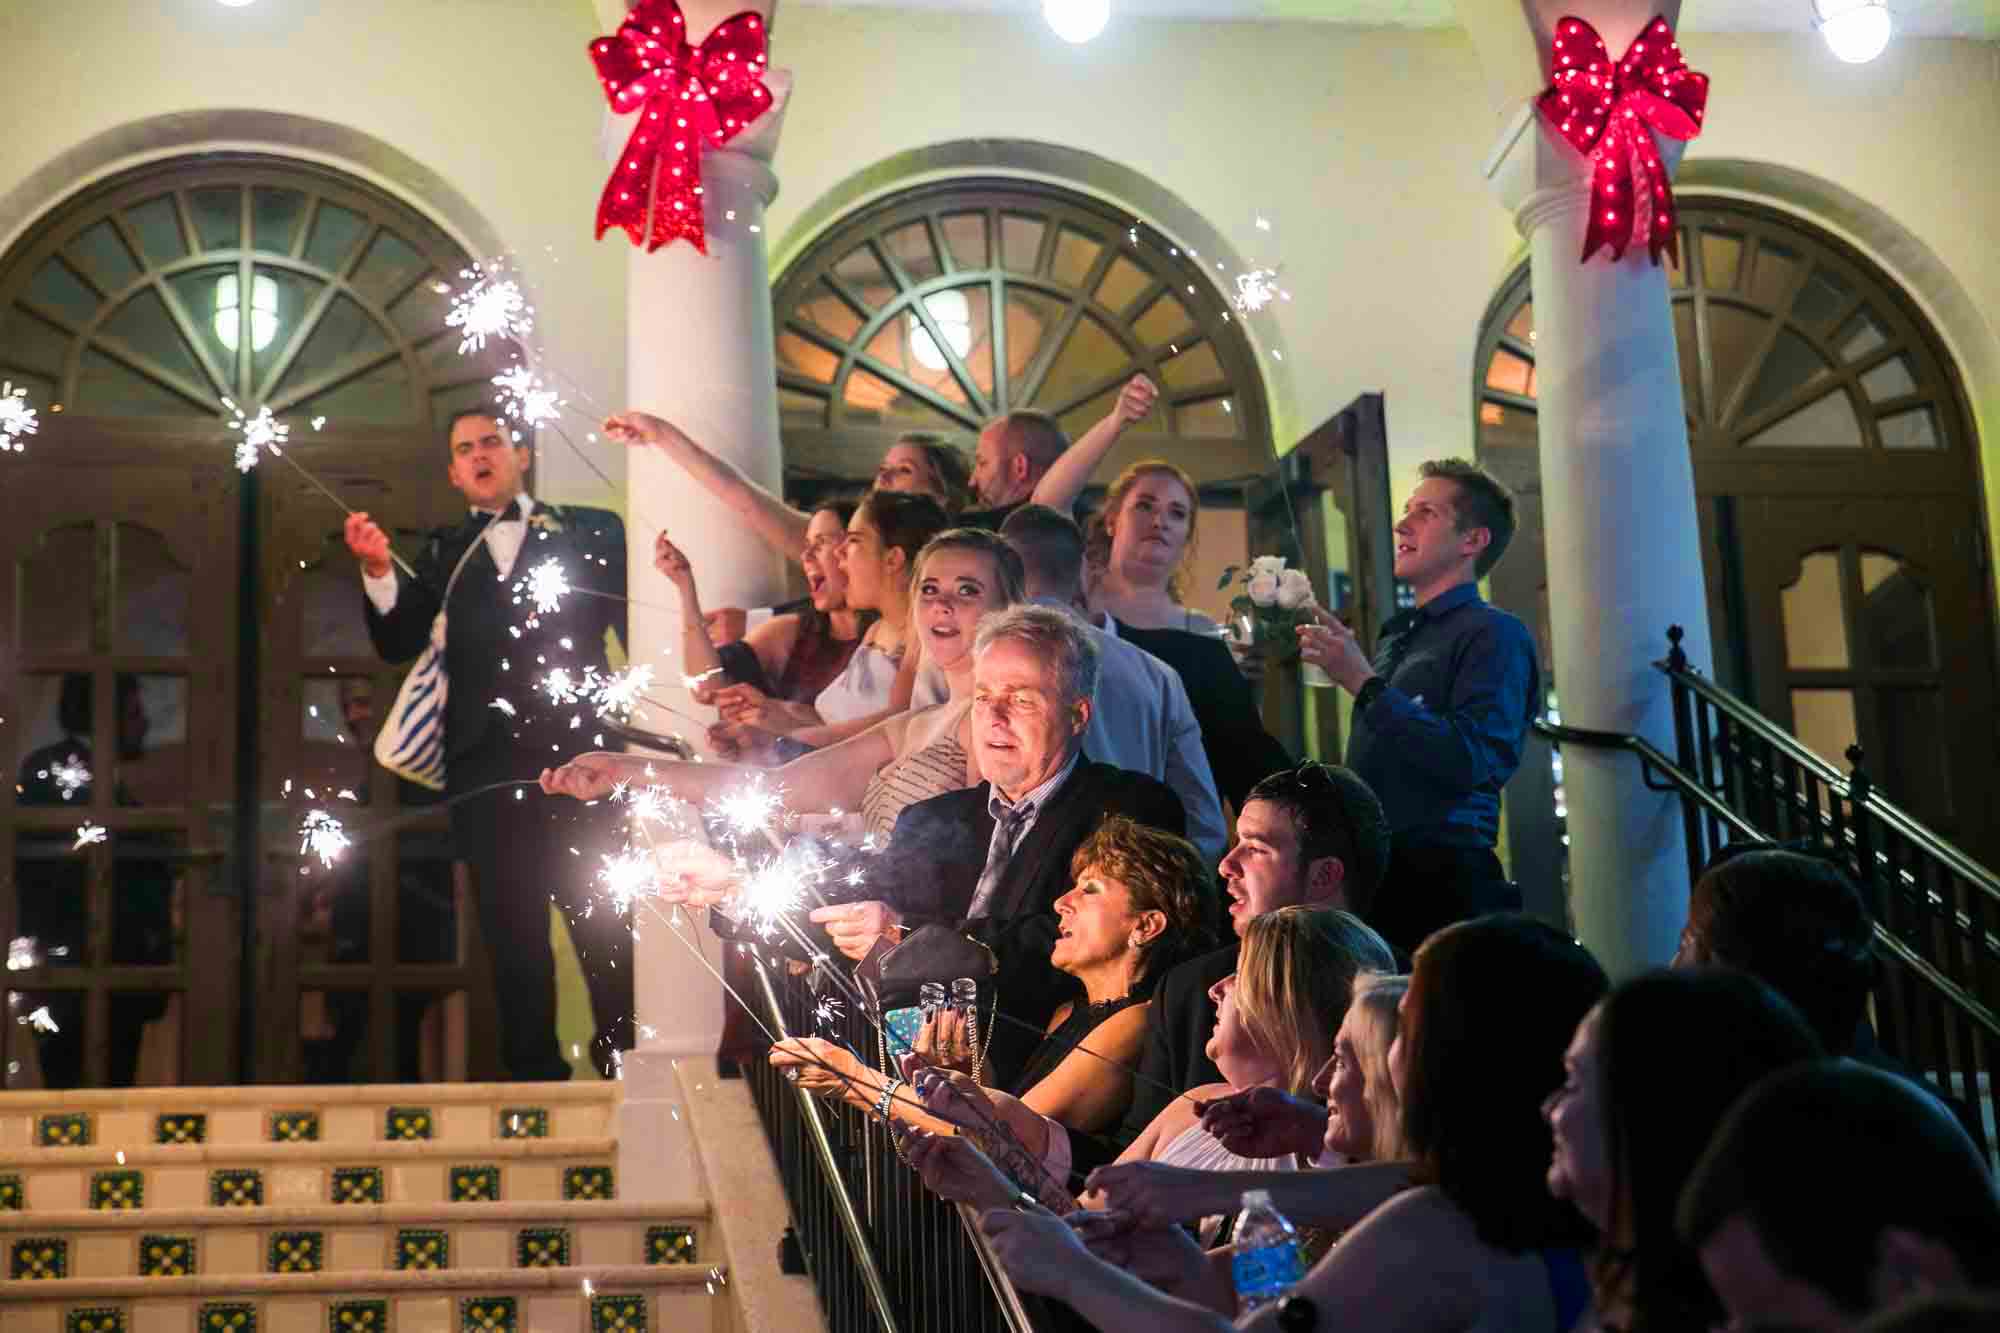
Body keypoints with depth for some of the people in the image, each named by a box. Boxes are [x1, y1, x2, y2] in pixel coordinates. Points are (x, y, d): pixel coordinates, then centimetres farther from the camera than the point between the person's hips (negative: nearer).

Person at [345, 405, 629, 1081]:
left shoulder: (592, 532, 11)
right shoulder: (443, 554, 18)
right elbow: (398, 643, 9)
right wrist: (379, 570, -9)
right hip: (488, 772, 2)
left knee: (608, 933, -5)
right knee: (515, 946, 6)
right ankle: (535, 1077, 11)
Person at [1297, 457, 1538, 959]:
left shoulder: (1493, 634, -6)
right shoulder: (1396, 637, 19)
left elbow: (1472, 761, -21)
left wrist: (1364, 684, -19)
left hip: (1442, 880, -7)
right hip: (1373, 873, 7)